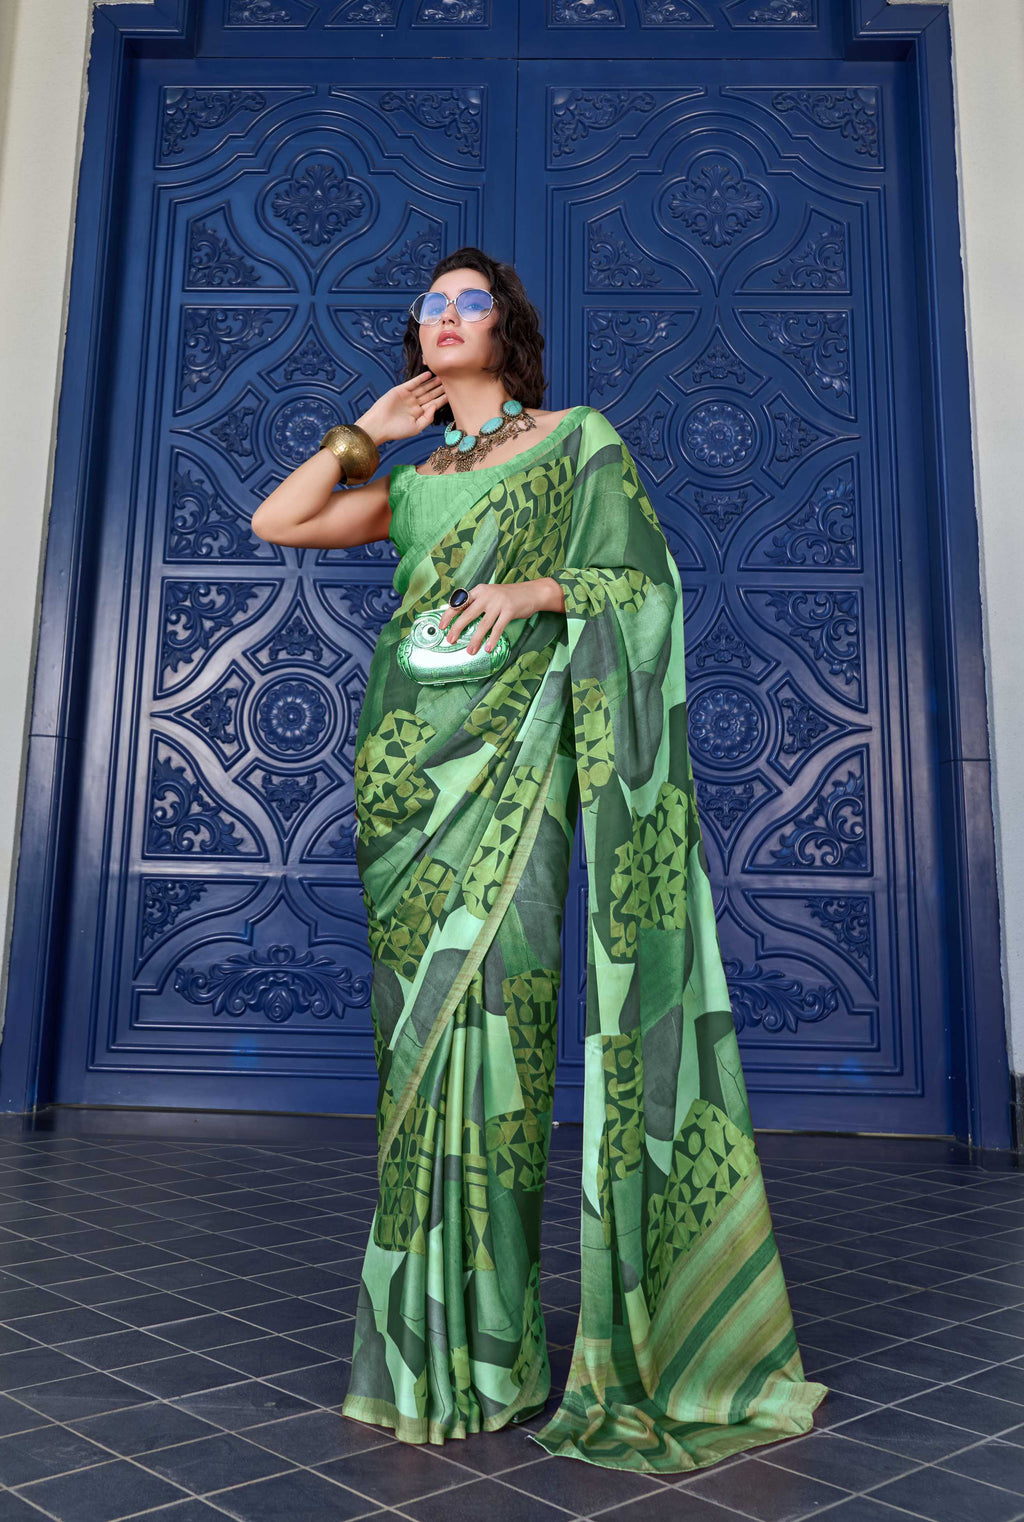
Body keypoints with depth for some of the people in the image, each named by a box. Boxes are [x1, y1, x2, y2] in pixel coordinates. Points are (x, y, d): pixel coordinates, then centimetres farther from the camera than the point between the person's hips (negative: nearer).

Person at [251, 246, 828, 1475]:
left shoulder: (580, 437, 10)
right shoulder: (413, 483, 21)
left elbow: (645, 577, 3)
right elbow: (275, 522, 17)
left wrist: (538, 589, -12)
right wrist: (370, 430, 17)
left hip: (514, 750, -4)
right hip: (413, 759, 4)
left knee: (490, 997, -11)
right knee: (422, 1011, 2)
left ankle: (487, 1339, 2)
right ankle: (431, 1340, 13)